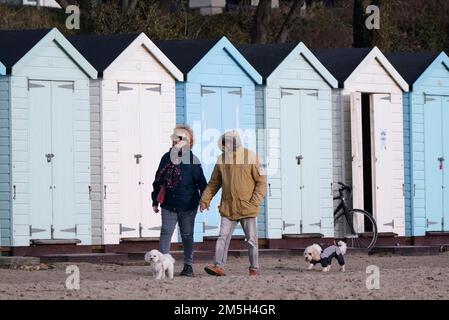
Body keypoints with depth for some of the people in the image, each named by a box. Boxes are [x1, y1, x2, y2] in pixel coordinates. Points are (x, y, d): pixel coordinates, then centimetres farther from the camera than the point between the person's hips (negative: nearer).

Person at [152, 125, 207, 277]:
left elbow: (201, 182, -3)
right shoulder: (166, 158, 6)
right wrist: (155, 201, 13)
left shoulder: (192, 160, -5)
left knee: (187, 235, 8)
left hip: (187, 206, -3)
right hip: (169, 205, 3)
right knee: (166, 233, -6)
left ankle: (188, 266, 17)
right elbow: (158, 181, 13)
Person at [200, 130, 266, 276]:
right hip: (228, 208, 3)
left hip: (247, 208, -3)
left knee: (251, 239, 3)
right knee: (223, 237, -4)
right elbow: (214, 183, 13)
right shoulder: (222, 159, 5)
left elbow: (261, 181, -4)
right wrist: (205, 200, 4)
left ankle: (254, 268, 12)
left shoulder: (251, 157, -6)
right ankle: (219, 266, -5)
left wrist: (255, 202, -12)